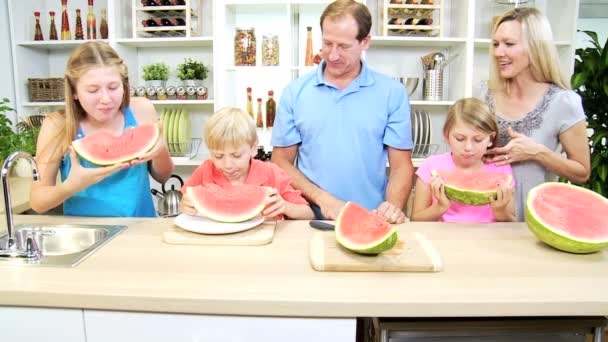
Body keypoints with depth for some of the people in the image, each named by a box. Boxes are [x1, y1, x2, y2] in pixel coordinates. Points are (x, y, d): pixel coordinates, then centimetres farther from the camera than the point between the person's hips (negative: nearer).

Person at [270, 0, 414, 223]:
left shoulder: (392, 93, 3)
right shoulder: (294, 92, 5)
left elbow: (401, 165, 5)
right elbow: (281, 161, 6)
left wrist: (393, 206, -14)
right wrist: (322, 198, -8)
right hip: (311, 221, 0)